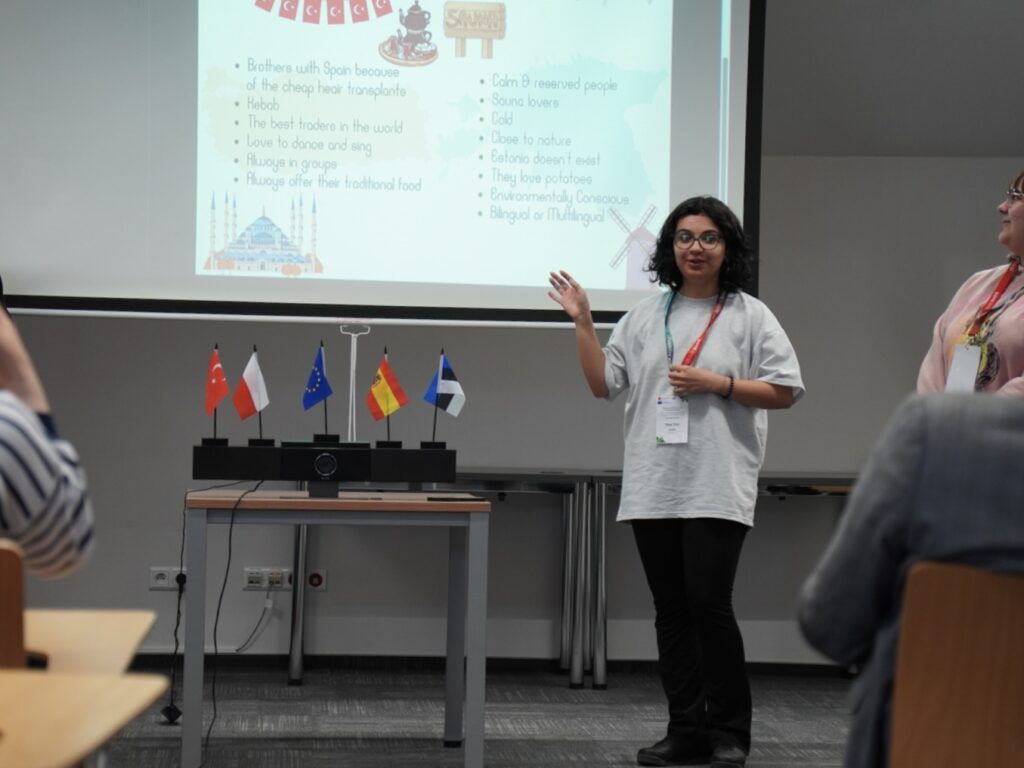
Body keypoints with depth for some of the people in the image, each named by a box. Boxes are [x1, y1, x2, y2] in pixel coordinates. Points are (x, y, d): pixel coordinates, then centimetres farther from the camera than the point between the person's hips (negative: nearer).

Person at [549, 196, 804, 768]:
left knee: (708, 602, -10)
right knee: (672, 610, 7)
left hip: (718, 488, -4)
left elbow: (786, 390, -1)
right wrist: (583, 323, 2)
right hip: (654, 487, 4)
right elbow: (604, 383, 11)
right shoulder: (647, 315, 13)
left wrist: (717, 384, -11)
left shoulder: (750, 315, 3)